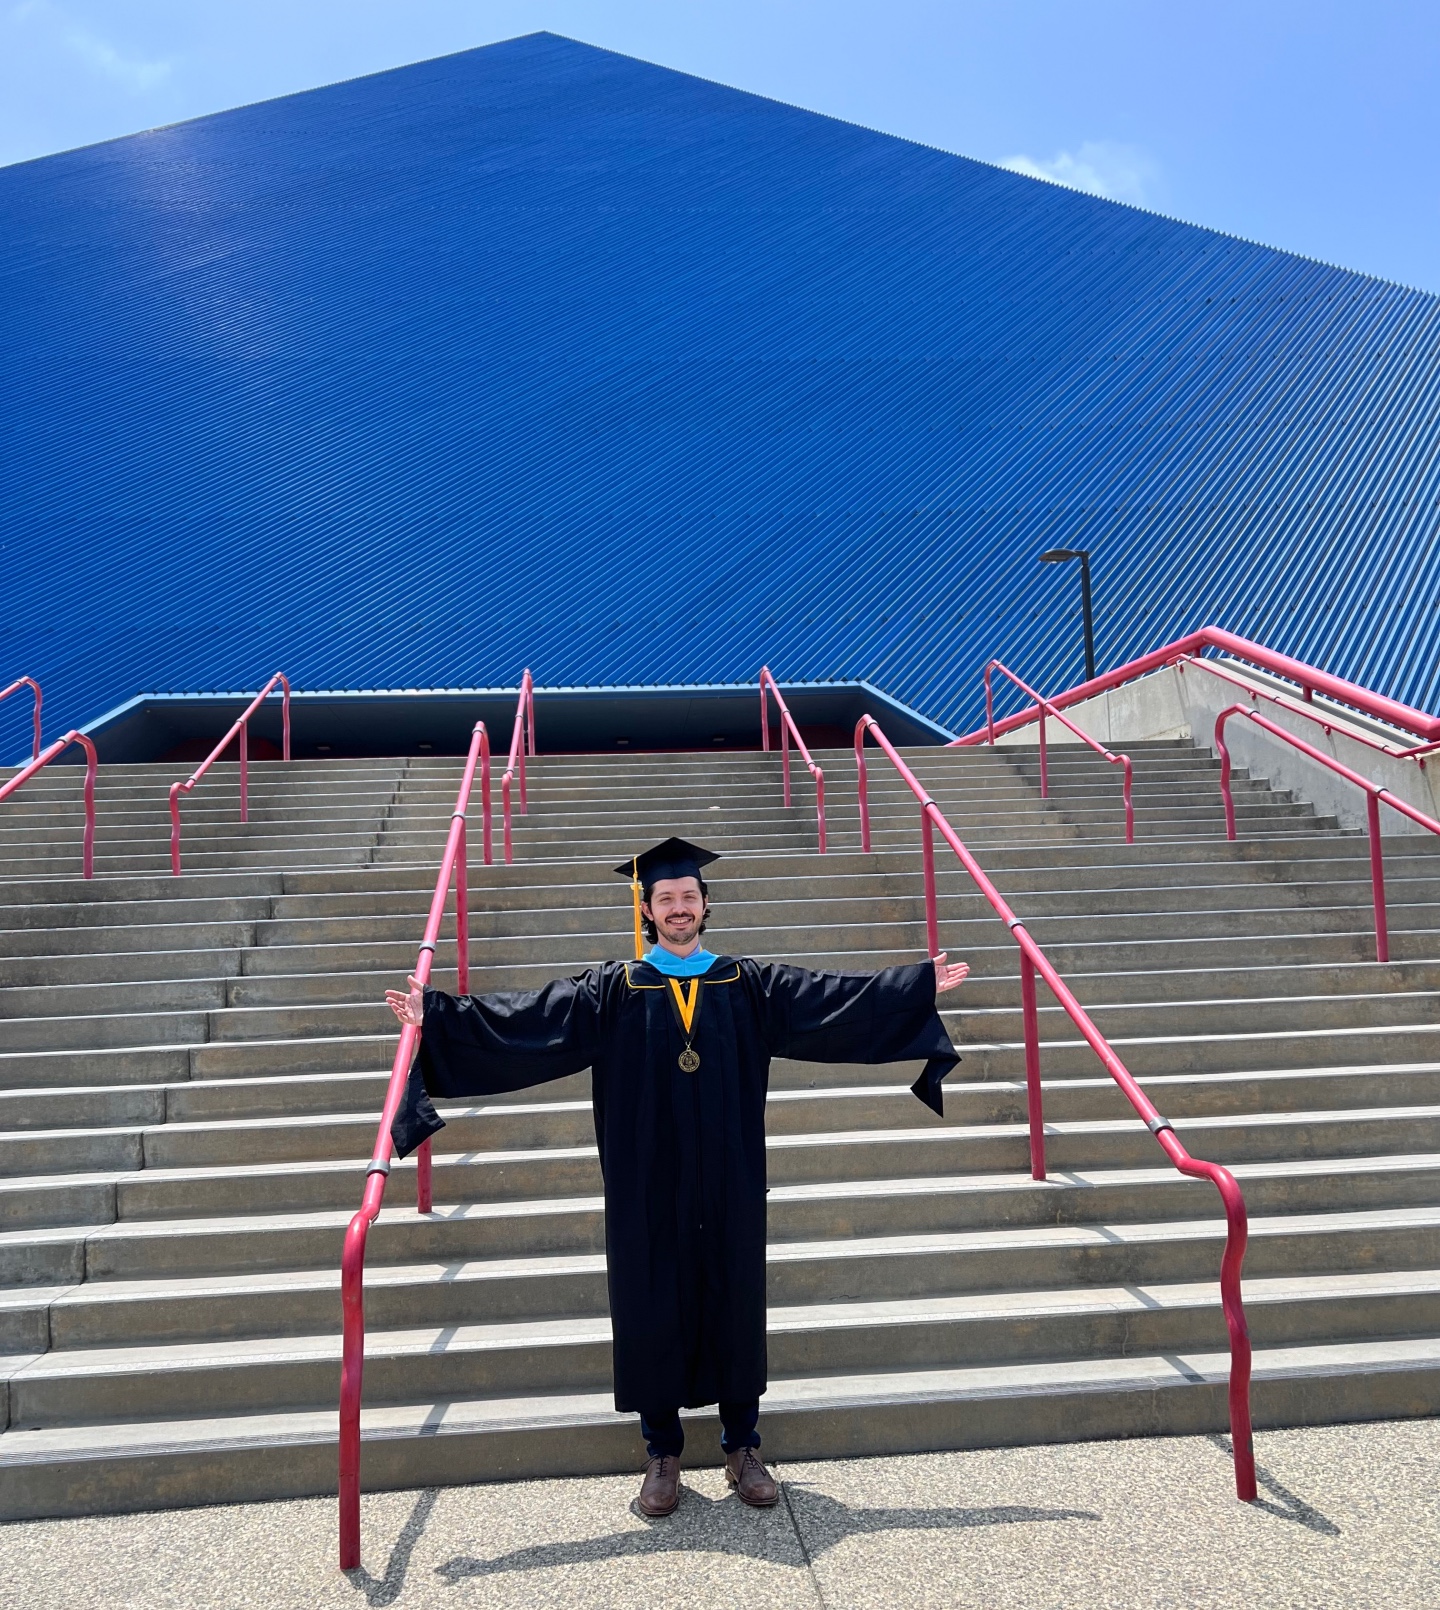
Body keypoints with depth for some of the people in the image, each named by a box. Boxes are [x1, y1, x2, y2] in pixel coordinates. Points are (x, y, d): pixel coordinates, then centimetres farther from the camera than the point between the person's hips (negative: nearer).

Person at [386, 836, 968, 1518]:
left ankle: (742, 1448, 29)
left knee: (734, 1302, 10)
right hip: (649, 1189, -1)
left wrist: (924, 984, -2)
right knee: (653, 1308, 8)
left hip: (727, 1186, 1)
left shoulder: (749, 984, 3)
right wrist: (437, 1016, -15)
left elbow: (834, 998, 2)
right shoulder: (613, 991, -1)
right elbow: (528, 1019, -7)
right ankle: (662, 1454, 27)